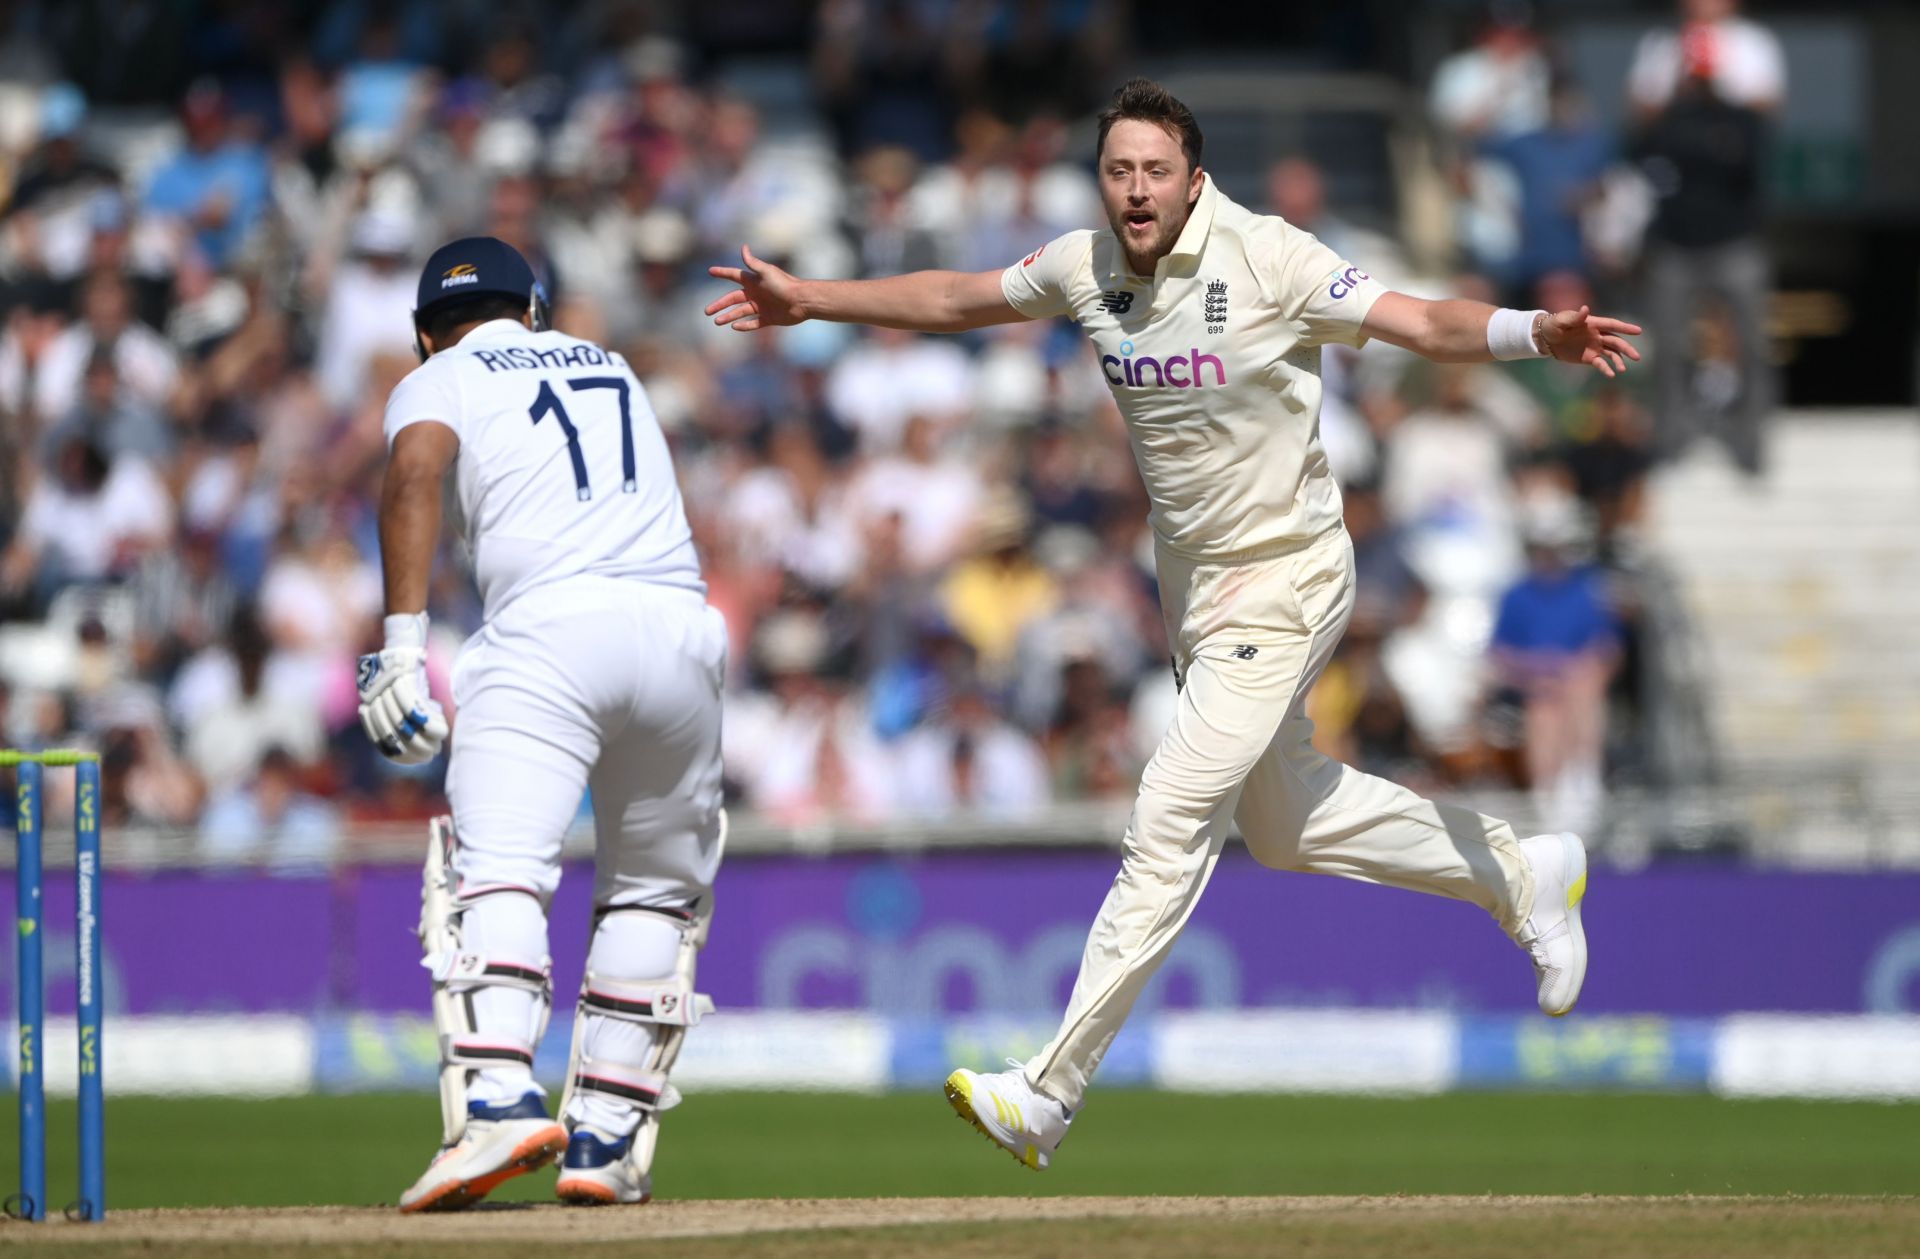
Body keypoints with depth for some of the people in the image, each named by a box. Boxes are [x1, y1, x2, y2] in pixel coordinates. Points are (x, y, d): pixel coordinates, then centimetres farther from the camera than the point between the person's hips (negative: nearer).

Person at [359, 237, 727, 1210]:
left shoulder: (437, 380, 16)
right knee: (657, 889, 18)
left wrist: (403, 640, -12)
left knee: (495, 868, -15)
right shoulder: (610, 368, 31)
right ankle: (607, 1134, 11)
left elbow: (413, 478, -5)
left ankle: (498, 1096, -37)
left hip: (548, 623, -4)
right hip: (683, 625, 4)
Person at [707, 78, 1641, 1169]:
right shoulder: (1086, 268, -2)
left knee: (1172, 823, -13)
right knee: (1283, 823, 19)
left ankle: (1053, 1092, -12)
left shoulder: (1267, 260, -20)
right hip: (1194, 586, 8)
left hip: (1284, 584, -8)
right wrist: (810, 300, 19)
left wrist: (1540, 335, -43)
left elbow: (1429, 324, -25)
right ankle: (1521, 874, 40)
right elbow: (954, 300, 15)